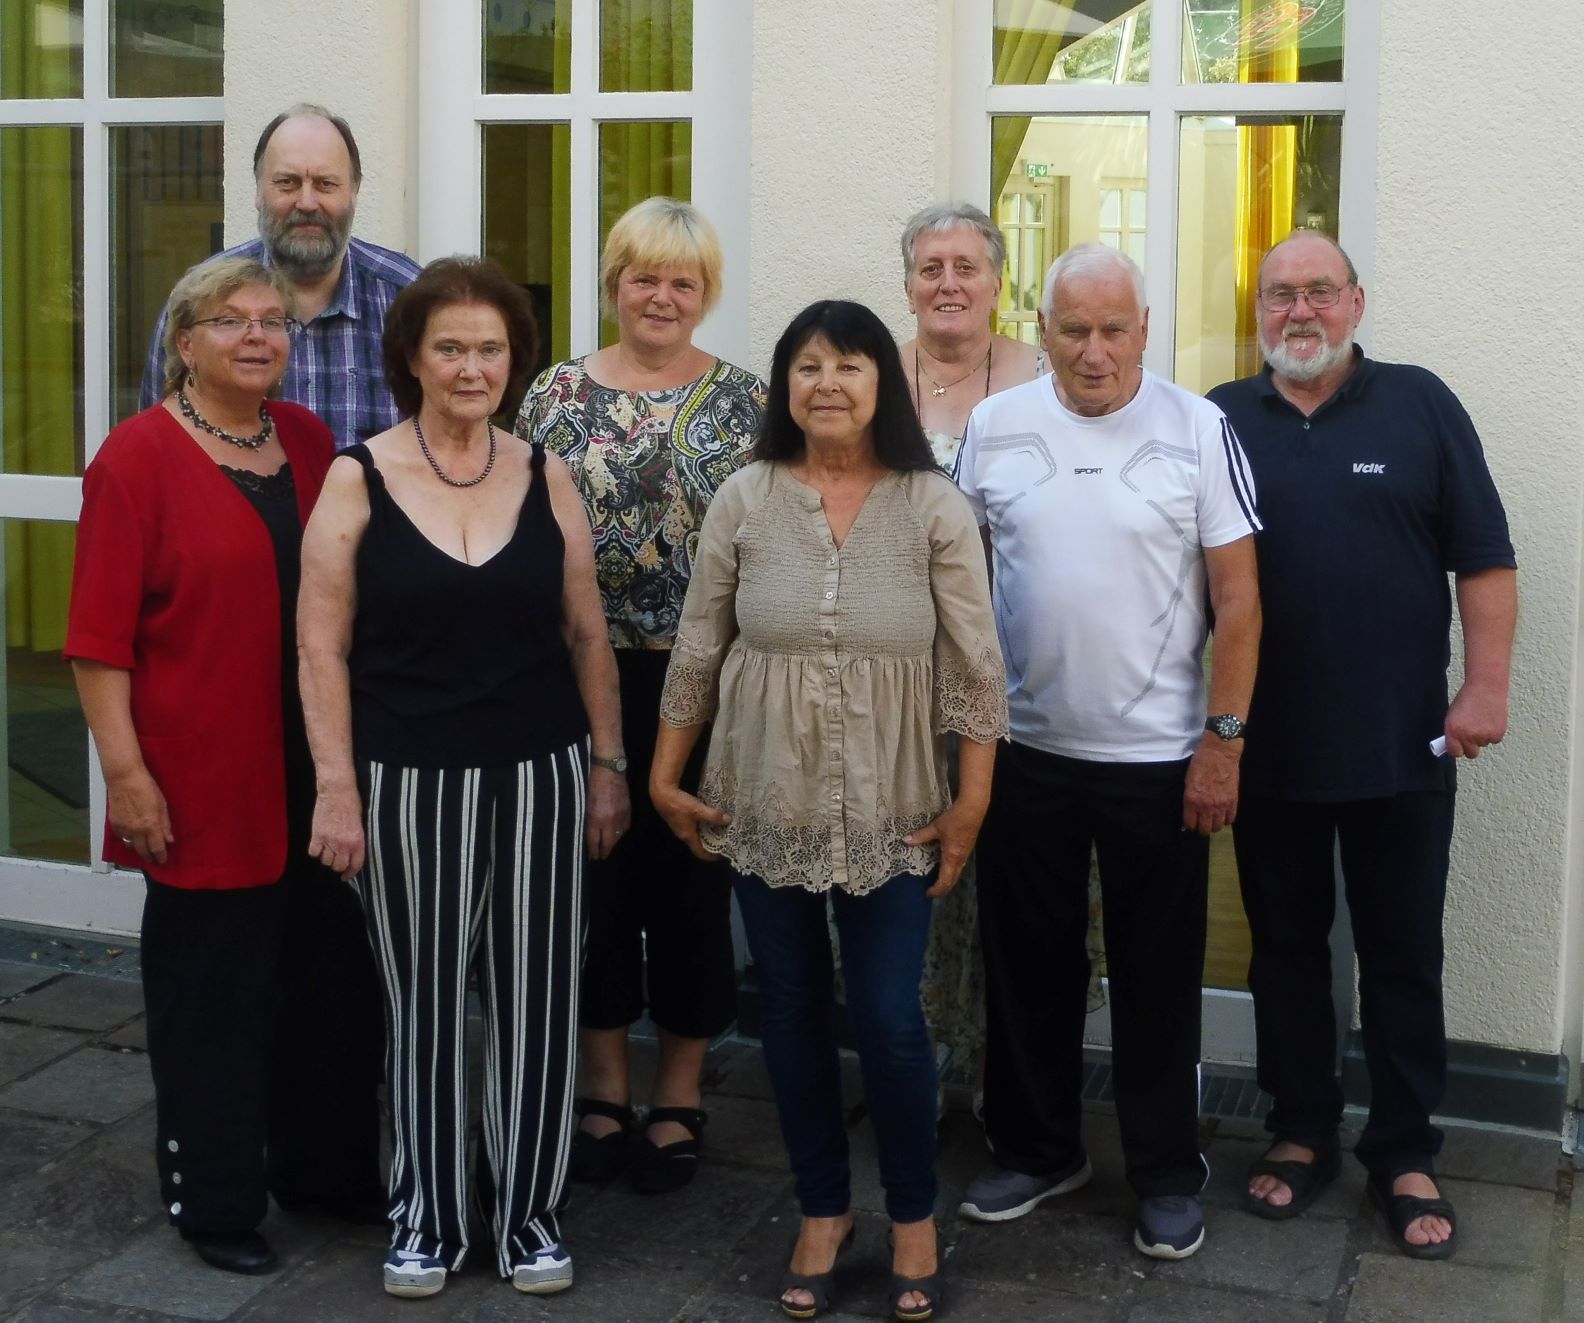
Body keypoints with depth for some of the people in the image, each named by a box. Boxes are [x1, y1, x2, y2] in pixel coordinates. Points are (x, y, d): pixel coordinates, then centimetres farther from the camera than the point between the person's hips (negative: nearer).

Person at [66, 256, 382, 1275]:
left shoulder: (311, 443, 8)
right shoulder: (139, 456, -9)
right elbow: (100, 636, -11)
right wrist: (125, 770, -16)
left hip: (318, 772, 6)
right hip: (204, 787, -6)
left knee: (334, 974, 15)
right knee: (212, 989, 7)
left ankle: (324, 1164, 34)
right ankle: (214, 1199, 24)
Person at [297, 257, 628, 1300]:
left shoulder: (546, 478, 4)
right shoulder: (357, 480, -3)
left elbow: (587, 634, 8)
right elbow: (323, 646, -3)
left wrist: (607, 767, 7)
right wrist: (337, 784, -8)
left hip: (539, 776, 2)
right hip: (410, 780, -2)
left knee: (535, 1000, 8)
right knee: (425, 1004, 8)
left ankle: (531, 1212, 24)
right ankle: (427, 1216, 24)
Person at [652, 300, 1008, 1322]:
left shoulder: (934, 506, -6)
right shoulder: (744, 500, -2)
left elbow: (974, 663, -4)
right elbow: (697, 649, 4)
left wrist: (973, 798, -7)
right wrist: (667, 777, 5)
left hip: (891, 812, -2)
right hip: (766, 806, 2)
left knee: (889, 1018, 0)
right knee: (793, 1012, 11)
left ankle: (915, 1216, 21)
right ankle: (823, 1209, 29)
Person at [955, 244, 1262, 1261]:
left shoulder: (1199, 432, -6)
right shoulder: (994, 429, 1)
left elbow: (1238, 599, -5)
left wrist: (1223, 740, -8)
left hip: (1158, 757, -2)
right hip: (1026, 749, 3)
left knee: (1158, 977, 8)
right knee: (1029, 964, 14)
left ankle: (1168, 1175, 23)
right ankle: (1038, 1149, 31)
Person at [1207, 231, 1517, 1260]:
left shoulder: (1419, 405, 0)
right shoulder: (1222, 421, 4)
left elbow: (1485, 558, -1)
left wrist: (1486, 686, -9)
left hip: (1402, 748, -2)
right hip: (1269, 748, 2)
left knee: (1403, 960, 7)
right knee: (1286, 949, 12)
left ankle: (1406, 1156, 19)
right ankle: (1302, 1135, 27)